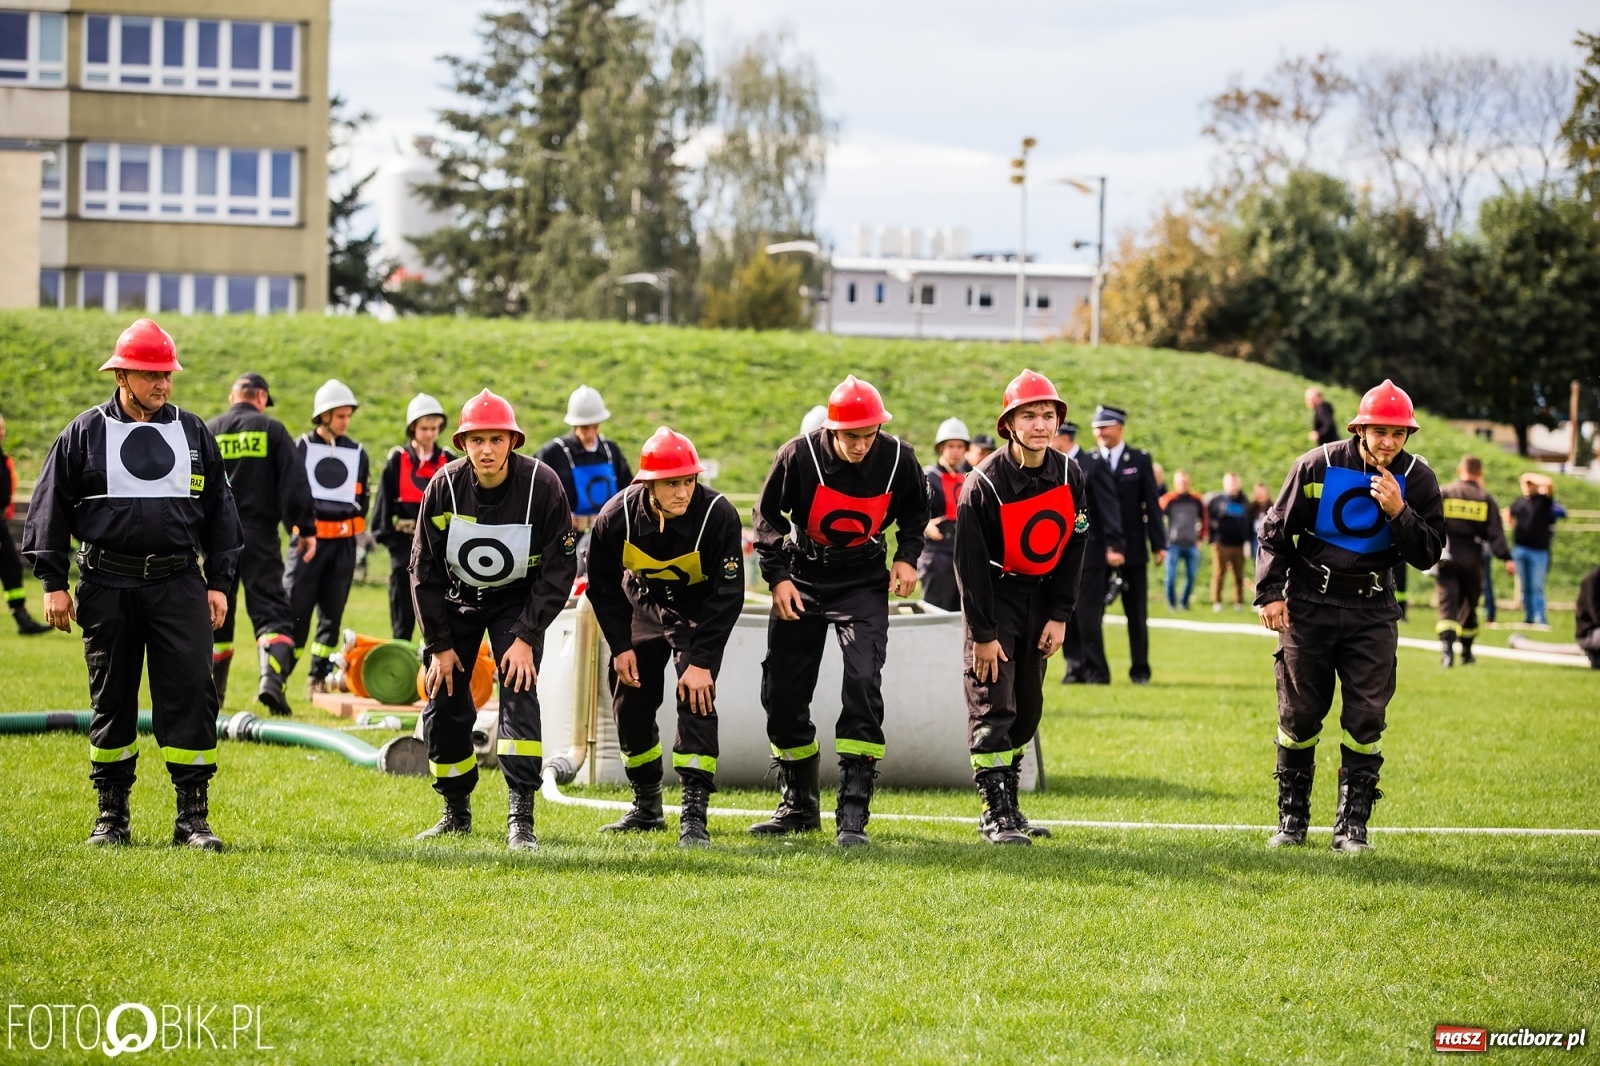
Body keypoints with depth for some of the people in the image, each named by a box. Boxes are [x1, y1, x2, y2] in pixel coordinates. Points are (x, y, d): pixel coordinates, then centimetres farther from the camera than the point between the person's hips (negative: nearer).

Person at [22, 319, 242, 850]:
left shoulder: (193, 433, 10)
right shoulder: (86, 433, 4)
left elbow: (220, 511, 15)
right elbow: (50, 508, 5)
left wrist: (219, 582, 9)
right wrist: (53, 583, 0)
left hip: (179, 584, 1)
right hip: (107, 584, -1)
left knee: (190, 693, -7)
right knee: (110, 698, 5)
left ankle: (193, 817, -3)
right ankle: (112, 816, 15)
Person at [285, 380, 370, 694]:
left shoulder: (357, 453, 13)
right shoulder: (300, 447, 2)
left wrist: (352, 527, 7)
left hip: (343, 542, 4)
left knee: (332, 612, 5)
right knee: (295, 608, -10)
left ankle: (320, 678, 11)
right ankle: (278, 675, -9)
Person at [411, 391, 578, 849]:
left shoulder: (542, 485, -23)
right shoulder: (444, 487, -18)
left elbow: (559, 568, -16)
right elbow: (424, 569, -8)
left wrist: (526, 636, -21)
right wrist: (439, 643, -9)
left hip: (517, 601, -2)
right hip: (456, 600, 2)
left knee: (519, 692, -20)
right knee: (443, 705, 1)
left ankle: (521, 818, -21)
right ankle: (457, 812, 20)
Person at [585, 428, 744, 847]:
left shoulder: (718, 514, -33)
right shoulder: (616, 517, -25)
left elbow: (728, 594, -26)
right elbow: (603, 586, -7)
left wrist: (702, 661, -27)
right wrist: (620, 646, -10)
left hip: (699, 607, -3)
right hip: (643, 603, 3)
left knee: (696, 698, -20)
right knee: (631, 703, 6)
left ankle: (694, 816, -20)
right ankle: (646, 807, 26)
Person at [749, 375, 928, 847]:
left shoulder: (897, 458, -13)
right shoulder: (799, 456, -18)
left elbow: (914, 511, 9)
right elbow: (768, 516, -2)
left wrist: (907, 557, -6)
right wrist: (778, 577, -9)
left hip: (863, 581, -1)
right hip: (804, 577, 1)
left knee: (863, 683, -19)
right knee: (783, 692, 4)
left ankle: (853, 815, -17)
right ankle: (799, 805, 23)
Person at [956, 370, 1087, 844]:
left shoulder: (1069, 475, -7)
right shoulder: (984, 483, -21)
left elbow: (1072, 547, 2)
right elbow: (970, 561, -17)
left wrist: (1059, 616, -2)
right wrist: (983, 633, -17)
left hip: (1040, 596, 5)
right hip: (994, 595, -5)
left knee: (1027, 706, 9)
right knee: (993, 704, -10)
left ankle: (1009, 801, 19)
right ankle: (996, 813, -8)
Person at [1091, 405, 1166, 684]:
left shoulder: (1140, 460, 4)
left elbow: (1151, 504, 3)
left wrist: (1158, 544, -2)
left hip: (1132, 549, 0)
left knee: (1136, 613, 4)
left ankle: (1140, 670, 11)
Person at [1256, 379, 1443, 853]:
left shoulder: (1416, 479, -4)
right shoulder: (1316, 466, -8)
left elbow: (1428, 555, -5)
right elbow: (1276, 530, 2)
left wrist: (1398, 511, -20)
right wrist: (1270, 592, -4)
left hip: (1371, 612, 1)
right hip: (1309, 604, -1)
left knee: (1365, 719, -5)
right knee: (1299, 714, 4)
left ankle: (1352, 825, 3)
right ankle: (1292, 817, 18)